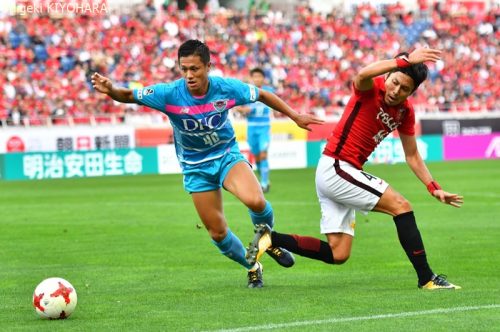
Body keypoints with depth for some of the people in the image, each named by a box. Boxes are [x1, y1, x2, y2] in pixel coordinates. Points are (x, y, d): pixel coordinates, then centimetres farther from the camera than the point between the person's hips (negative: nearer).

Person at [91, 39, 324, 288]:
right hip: (196, 168, 1)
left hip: (227, 155, -1)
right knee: (217, 232, 2)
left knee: (255, 201, -30)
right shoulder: (169, 94, -20)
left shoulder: (226, 88, -17)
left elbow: (262, 95, 0)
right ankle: (252, 267, 32)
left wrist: (295, 116, 6)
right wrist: (111, 90, -38)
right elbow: (129, 96, -15)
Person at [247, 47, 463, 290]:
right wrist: (405, 61, -47)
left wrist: (434, 188, 7)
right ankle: (426, 278, -10)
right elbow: (363, 74, -40)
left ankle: (270, 239, 10)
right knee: (401, 206, -13)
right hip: (336, 168, -9)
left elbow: (412, 156, 16)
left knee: (338, 255, 7)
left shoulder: (405, 112, 8)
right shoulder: (370, 89, -14)